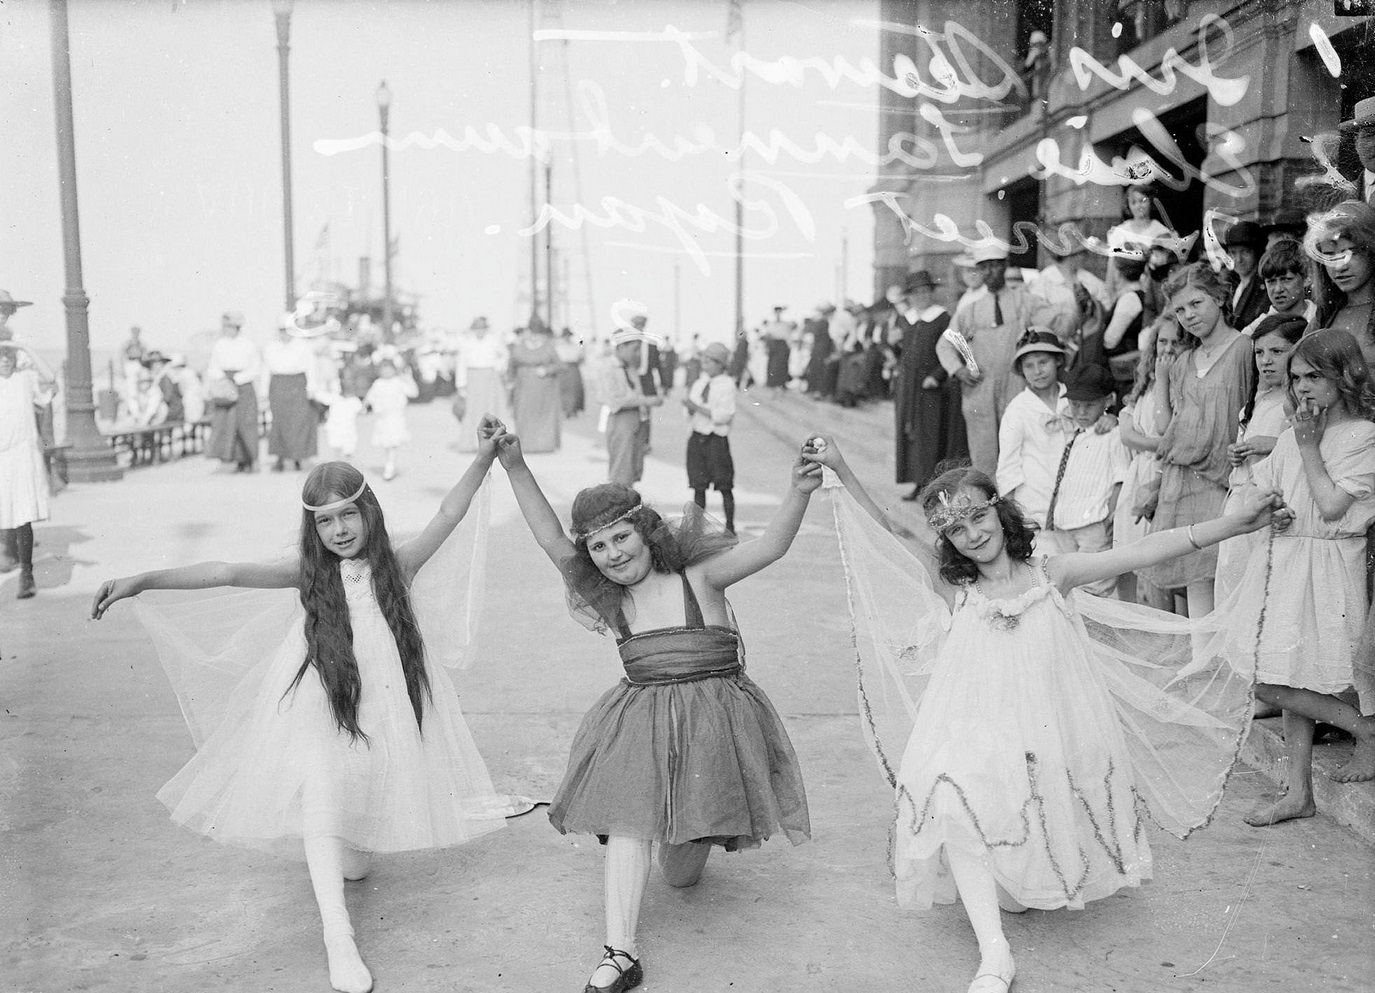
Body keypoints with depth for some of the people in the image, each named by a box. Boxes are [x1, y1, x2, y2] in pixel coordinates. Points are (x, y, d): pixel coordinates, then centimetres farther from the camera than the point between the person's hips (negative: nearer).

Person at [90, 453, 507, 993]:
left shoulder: (398, 564, 1)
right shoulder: (309, 571, -1)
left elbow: (449, 515, -1)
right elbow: (227, 572, -10)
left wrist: (484, 459, -9)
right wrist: (144, 580, -18)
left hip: (383, 709, 1)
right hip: (320, 707, -1)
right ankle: (337, 935, -20)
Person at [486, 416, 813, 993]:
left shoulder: (697, 576, -5)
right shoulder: (610, 596, 3)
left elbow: (770, 547, -17)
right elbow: (551, 540, -5)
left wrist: (799, 493, -35)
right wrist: (515, 467, -14)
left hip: (712, 716, -2)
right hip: (639, 722, 2)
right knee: (628, 821, -19)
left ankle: (691, 842, 46)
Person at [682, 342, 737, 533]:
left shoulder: (727, 384, -7)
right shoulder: (700, 382, 9)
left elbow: (725, 415, -16)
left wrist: (697, 408, -18)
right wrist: (689, 405, -7)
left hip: (717, 439, -5)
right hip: (697, 437, 5)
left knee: (724, 487, 3)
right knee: (698, 486, 7)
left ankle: (730, 526, 13)